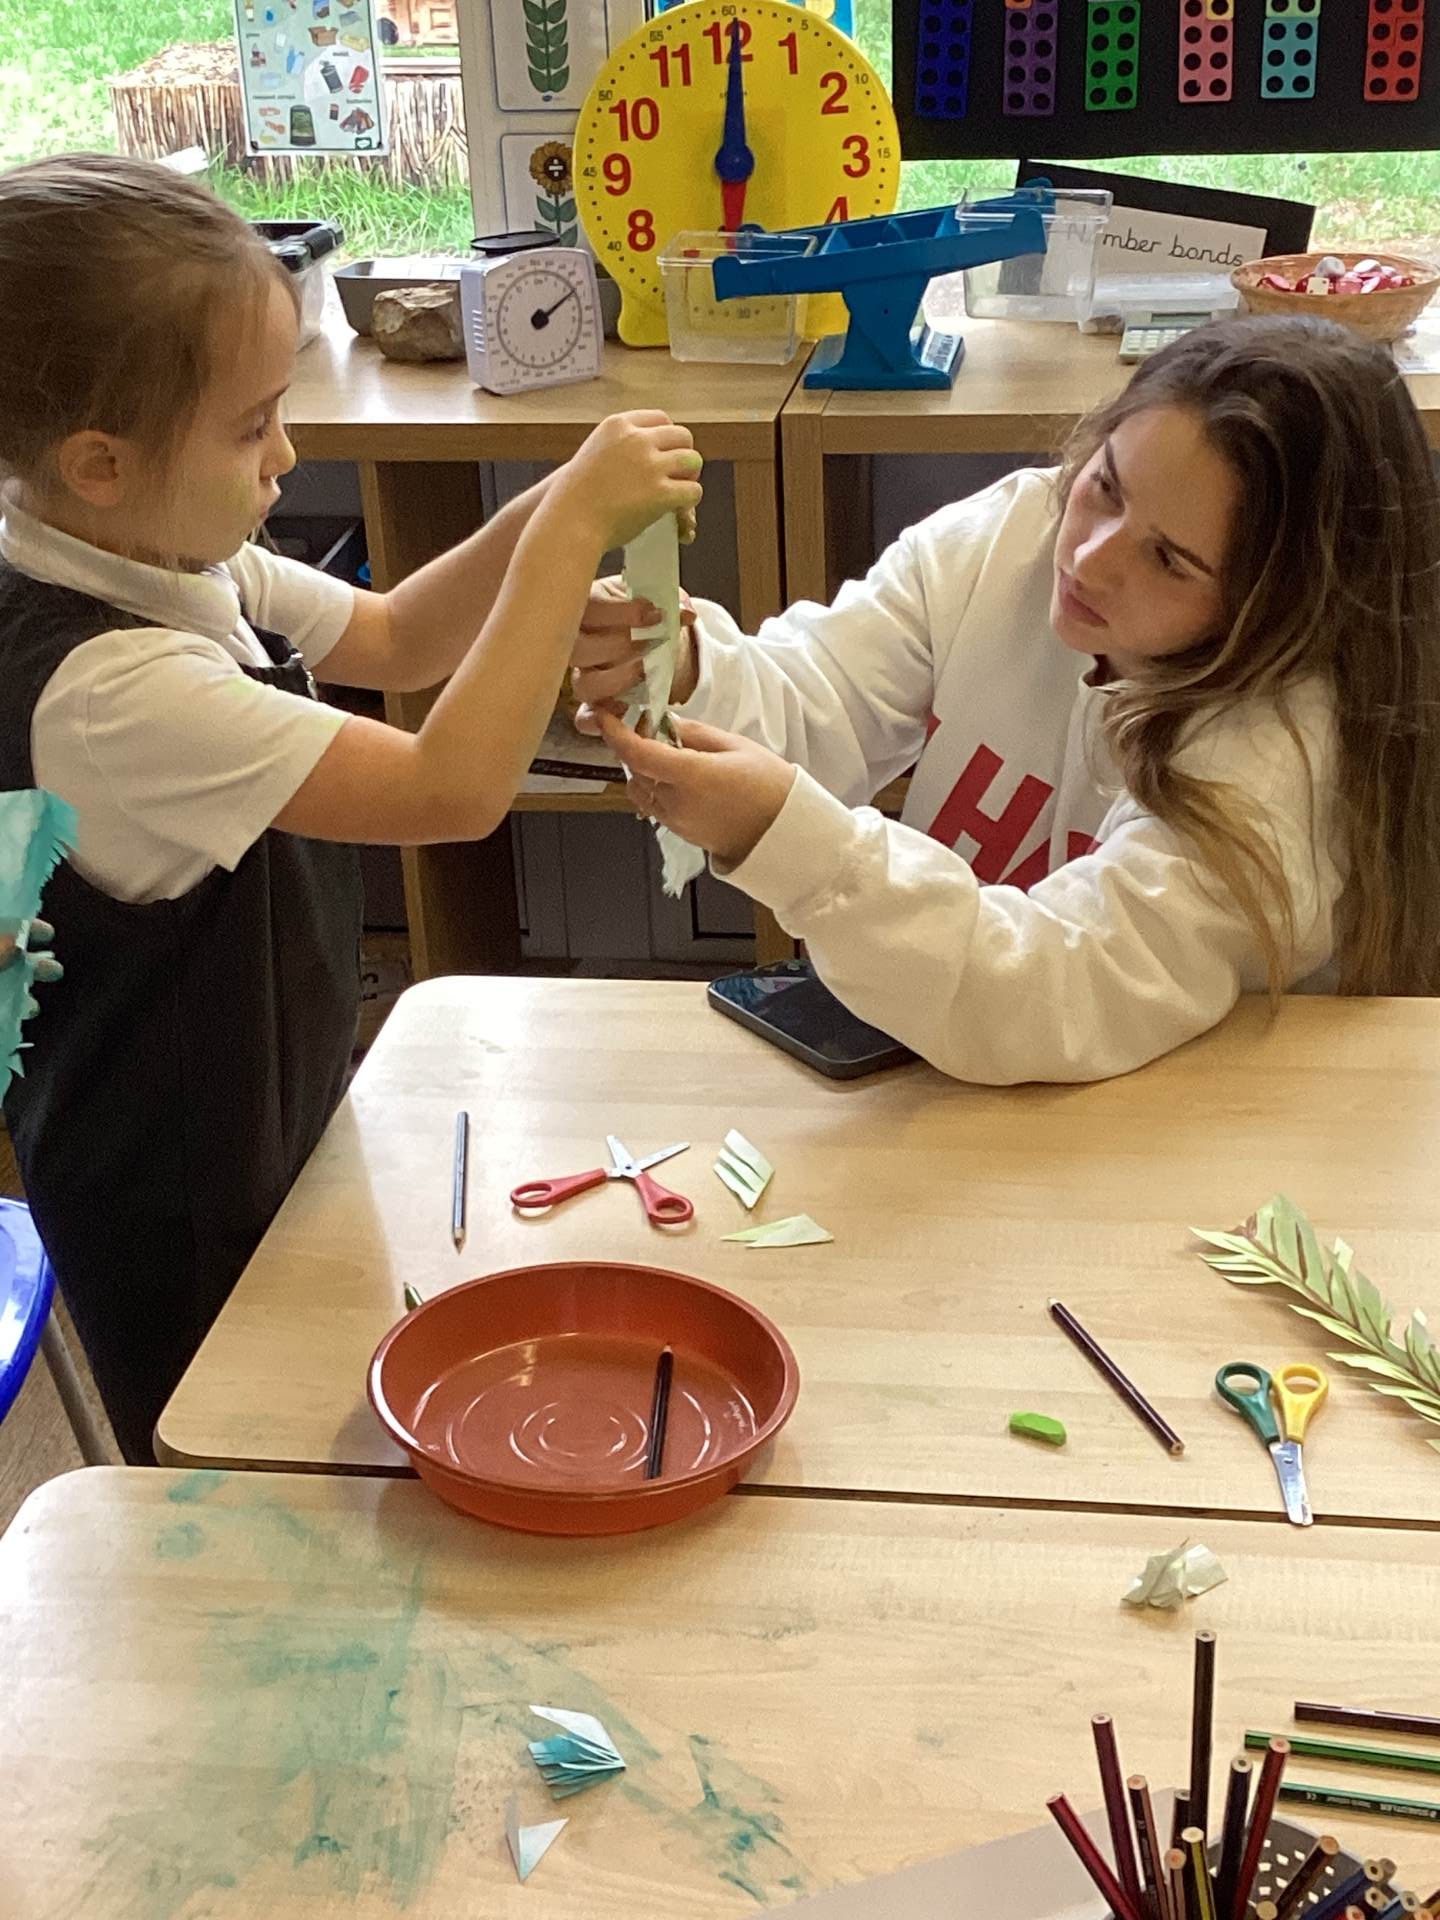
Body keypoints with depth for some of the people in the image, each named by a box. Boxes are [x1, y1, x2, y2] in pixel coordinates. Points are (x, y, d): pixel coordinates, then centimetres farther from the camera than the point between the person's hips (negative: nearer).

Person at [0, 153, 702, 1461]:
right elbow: (454, 789, -38)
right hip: (183, 1217, -9)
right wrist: (572, 530, -31)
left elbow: (396, 639, 9)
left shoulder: (181, 566, -5)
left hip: (265, 1131, 9)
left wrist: (555, 512, -8)